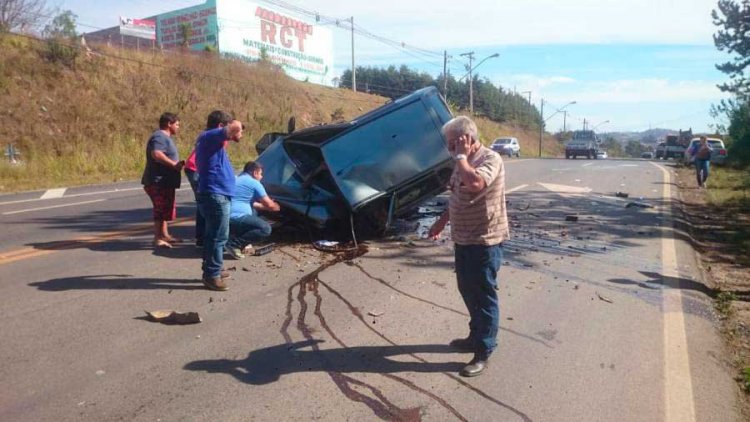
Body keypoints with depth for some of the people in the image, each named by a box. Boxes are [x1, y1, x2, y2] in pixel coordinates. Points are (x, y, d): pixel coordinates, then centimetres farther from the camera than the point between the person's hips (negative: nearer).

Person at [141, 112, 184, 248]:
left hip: (164, 181, 11)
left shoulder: (165, 137, 20)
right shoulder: (159, 137, -15)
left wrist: (176, 164, 11)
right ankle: (158, 238, -3)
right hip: (158, 181, -11)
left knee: (164, 209, 17)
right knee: (161, 210, -7)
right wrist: (174, 164, -25)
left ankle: (164, 235, 27)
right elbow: (156, 154, -31)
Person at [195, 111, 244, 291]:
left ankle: (210, 270, 27)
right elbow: (235, 127, -26)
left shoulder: (209, 140, 19)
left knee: (213, 235, 17)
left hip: (214, 194, 11)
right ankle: (212, 275, -1)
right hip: (216, 195, -11)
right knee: (218, 237, -7)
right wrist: (237, 130, -5)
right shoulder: (210, 136, -13)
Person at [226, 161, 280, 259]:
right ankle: (234, 244, -15)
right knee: (266, 229, -12)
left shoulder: (237, 179, 25)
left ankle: (242, 242, 16)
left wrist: (264, 206, 36)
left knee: (254, 210, 29)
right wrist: (278, 207, 24)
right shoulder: (254, 183, -2)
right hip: (235, 218, -10)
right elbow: (269, 205, 4)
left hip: (226, 218, 10)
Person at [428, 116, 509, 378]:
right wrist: (441, 222, 21)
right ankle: (476, 336, 36)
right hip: (464, 239, 9)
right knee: (468, 290, 19)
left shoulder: (490, 159, -18)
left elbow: (475, 183, -38)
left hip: (485, 241, -9)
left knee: (484, 296, 1)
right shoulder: (465, 161, 10)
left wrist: (461, 156, -23)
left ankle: (483, 352, 12)